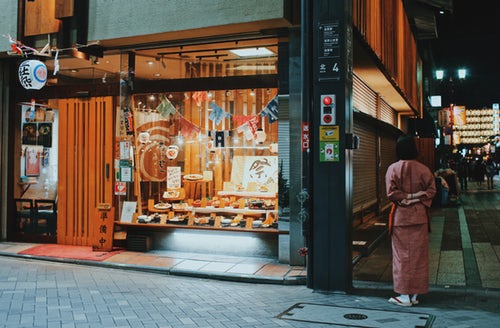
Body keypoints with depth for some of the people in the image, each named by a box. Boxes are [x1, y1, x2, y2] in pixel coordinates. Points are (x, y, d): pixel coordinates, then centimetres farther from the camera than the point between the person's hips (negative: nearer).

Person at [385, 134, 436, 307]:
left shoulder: (393, 168, -7)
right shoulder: (423, 169, -1)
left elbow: (391, 193, -13)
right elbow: (431, 190, -4)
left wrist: (406, 197, -3)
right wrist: (417, 197, -4)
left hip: (400, 217, -2)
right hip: (419, 217, 2)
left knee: (402, 254, 3)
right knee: (418, 254, 9)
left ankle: (405, 295, 5)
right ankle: (415, 294, 14)